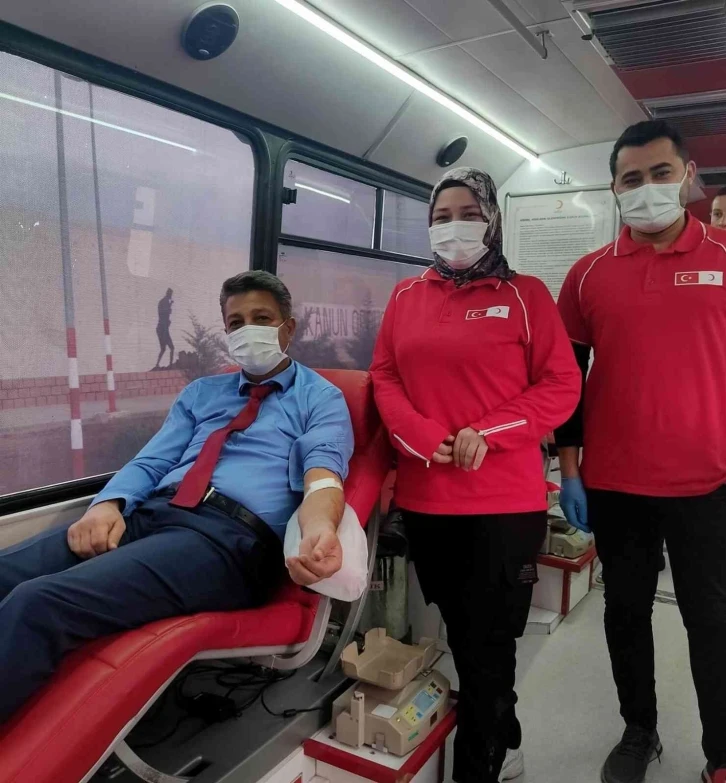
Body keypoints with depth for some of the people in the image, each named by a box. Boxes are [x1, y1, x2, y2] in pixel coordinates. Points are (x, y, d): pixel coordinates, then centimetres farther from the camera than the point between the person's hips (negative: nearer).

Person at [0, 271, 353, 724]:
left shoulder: (321, 398, 12)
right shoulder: (200, 393, 28)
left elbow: (323, 472, -6)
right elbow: (150, 462, 20)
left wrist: (319, 528, -31)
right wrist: (109, 504, -5)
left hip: (233, 533, -6)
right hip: (149, 512, 6)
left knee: (39, 603, -27)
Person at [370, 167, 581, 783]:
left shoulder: (526, 295, 0)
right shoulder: (406, 297, 10)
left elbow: (562, 386, -5)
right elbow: (384, 378, 5)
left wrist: (489, 433, -17)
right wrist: (424, 438, -12)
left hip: (506, 500, -4)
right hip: (425, 497, 4)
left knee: (488, 644, 5)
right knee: (460, 635, 18)